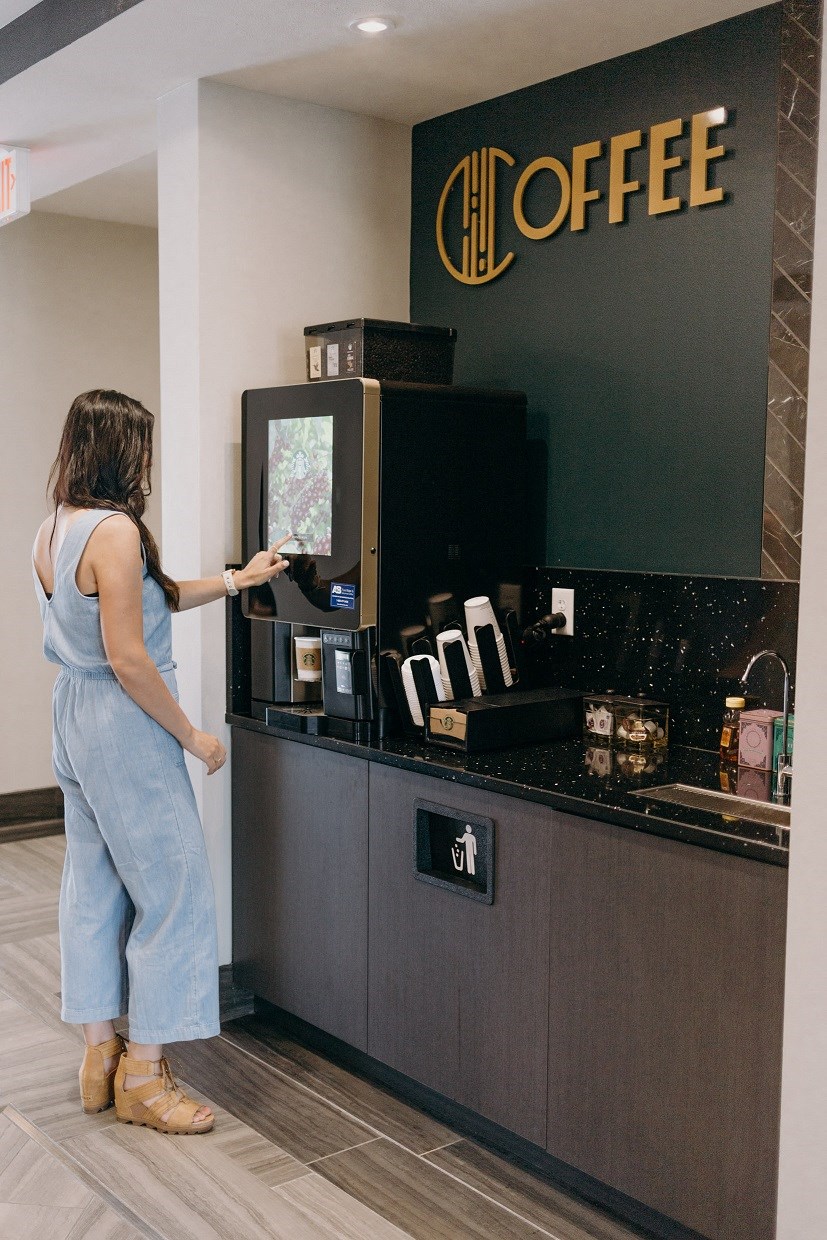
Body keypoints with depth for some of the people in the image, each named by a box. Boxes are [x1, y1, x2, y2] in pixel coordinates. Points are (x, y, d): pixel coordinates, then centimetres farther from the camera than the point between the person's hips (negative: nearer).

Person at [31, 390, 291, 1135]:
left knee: (94, 886, 16)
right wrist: (192, 736, -13)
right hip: (123, 723, -10)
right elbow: (128, 659, -23)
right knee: (172, 892, 1)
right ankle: (142, 1075, 10)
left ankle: (101, 1054, 28)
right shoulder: (115, 531, -20)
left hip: (74, 718, 10)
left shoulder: (53, 530, 8)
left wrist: (236, 580, 21)